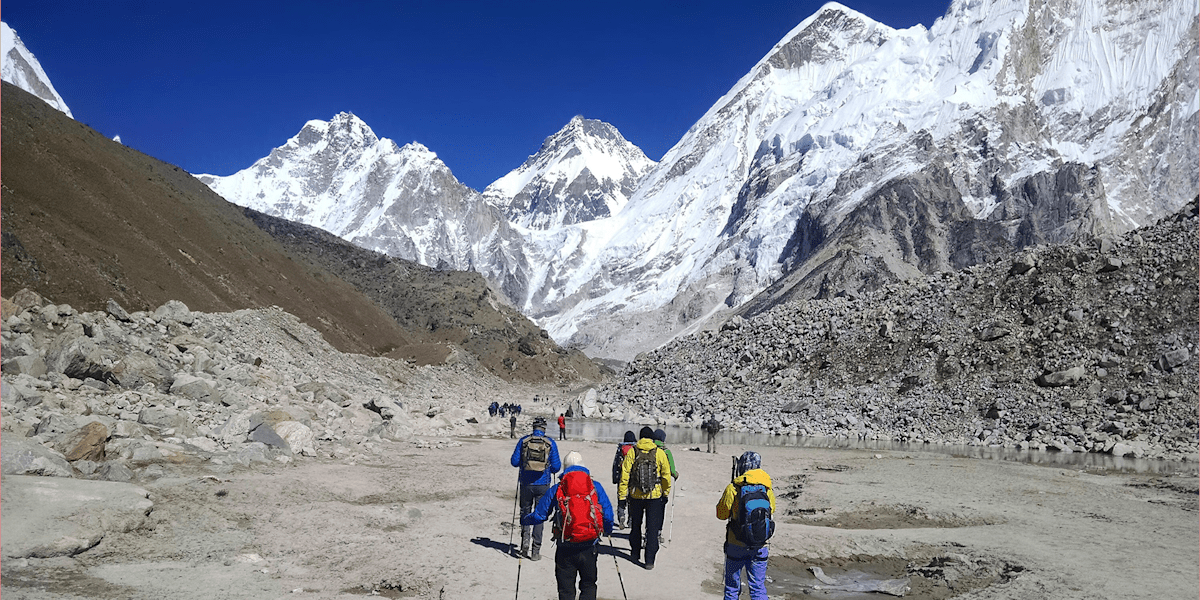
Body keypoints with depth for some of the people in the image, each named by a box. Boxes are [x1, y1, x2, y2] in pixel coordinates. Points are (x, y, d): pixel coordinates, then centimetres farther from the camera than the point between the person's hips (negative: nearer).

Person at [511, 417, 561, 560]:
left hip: (526, 484, 0)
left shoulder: (523, 441, -2)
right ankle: (535, 551, 7)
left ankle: (525, 538, -3)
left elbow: (515, 462, -1)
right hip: (543, 484, 0)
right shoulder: (550, 443, -3)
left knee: (525, 511, 18)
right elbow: (556, 466, -3)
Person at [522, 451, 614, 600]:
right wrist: (608, 531, 22)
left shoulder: (556, 490, 0)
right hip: (589, 548, 1)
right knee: (588, 585, 18)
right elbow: (608, 515, 1)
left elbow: (539, 515, 3)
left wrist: (524, 521, 24)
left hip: (565, 549, 0)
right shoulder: (595, 487, 1)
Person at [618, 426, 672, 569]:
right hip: (654, 497, -1)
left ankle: (635, 554, 32)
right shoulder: (660, 453, -5)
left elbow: (625, 475, -5)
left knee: (635, 525, 20)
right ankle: (649, 560, 0)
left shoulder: (632, 452, -5)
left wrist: (622, 495, 1)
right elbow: (666, 475, 1)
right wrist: (666, 492, 16)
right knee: (652, 528, 4)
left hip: (636, 495, 1)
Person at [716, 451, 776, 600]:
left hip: (736, 546, -2)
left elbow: (721, 514, -1)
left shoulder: (733, 488, -12)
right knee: (758, 588, 9)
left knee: (732, 587, 12)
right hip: (760, 547, 2)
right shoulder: (767, 489, -3)